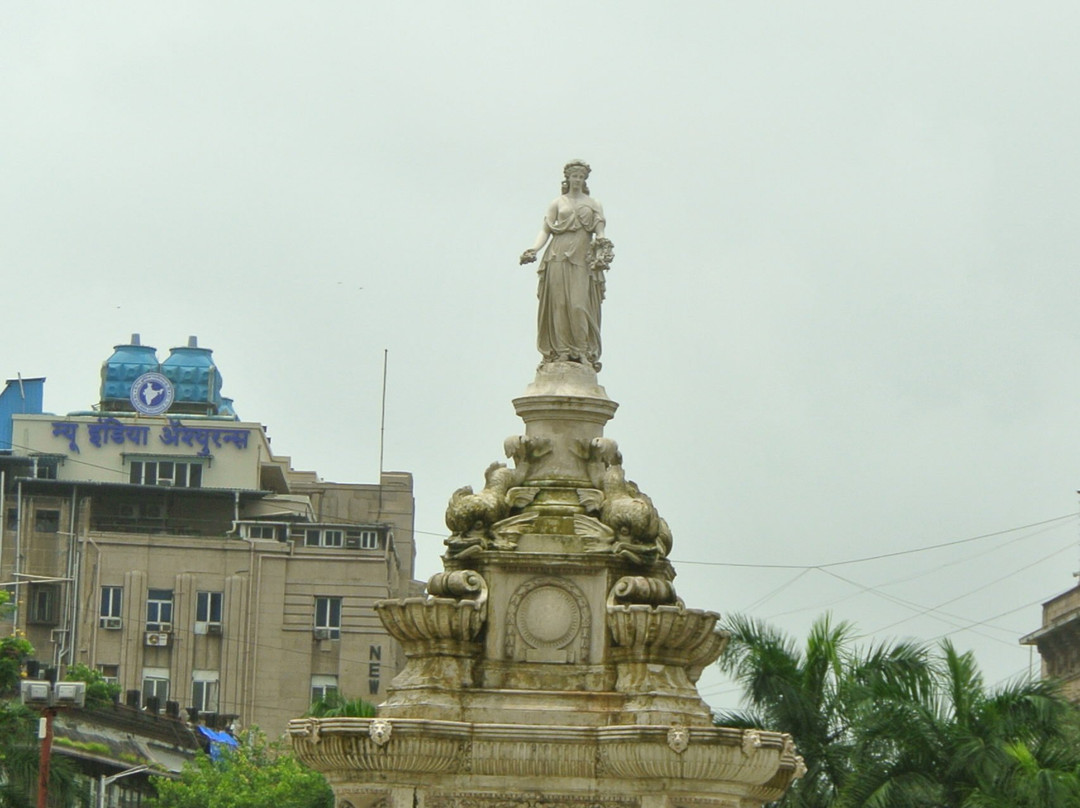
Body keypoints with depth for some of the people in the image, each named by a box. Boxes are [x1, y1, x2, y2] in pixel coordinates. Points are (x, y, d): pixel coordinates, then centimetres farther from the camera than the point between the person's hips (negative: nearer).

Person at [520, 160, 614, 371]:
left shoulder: (594, 205, 16)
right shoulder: (557, 204, 14)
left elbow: (599, 234, 9)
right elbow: (545, 230, 8)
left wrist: (601, 246, -12)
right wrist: (535, 249, -8)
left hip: (582, 259, 0)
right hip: (559, 257, 0)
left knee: (579, 304, -10)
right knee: (559, 302, -7)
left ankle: (583, 351, -9)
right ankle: (562, 350, -8)